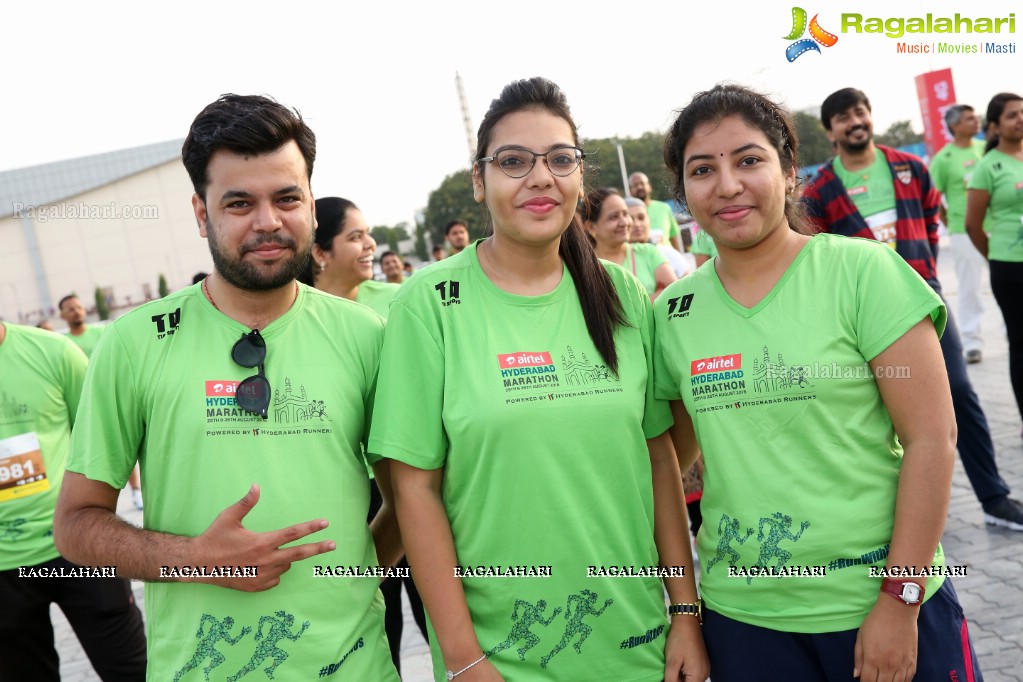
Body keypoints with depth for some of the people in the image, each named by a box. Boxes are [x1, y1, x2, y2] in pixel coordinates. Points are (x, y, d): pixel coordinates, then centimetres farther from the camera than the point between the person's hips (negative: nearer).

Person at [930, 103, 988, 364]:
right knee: (969, 287, -1)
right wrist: (952, 225, -4)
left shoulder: (986, 148, 6)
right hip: (965, 232, -5)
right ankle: (972, 342, 8)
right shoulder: (943, 159, -8)